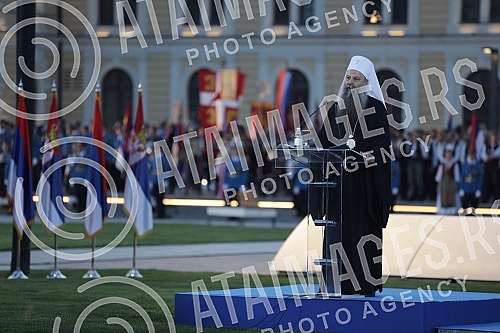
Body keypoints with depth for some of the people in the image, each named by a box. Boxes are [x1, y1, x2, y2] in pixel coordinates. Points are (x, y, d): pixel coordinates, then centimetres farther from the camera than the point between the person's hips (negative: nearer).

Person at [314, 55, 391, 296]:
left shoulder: (376, 107, -1)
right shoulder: (336, 107, 13)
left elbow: (383, 142, -7)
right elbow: (324, 139, 13)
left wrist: (370, 155, -26)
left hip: (365, 179, -4)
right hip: (338, 176, 4)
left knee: (364, 227, -4)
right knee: (338, 227, 2)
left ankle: (365, 282, -1)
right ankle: (338, 281, 5)